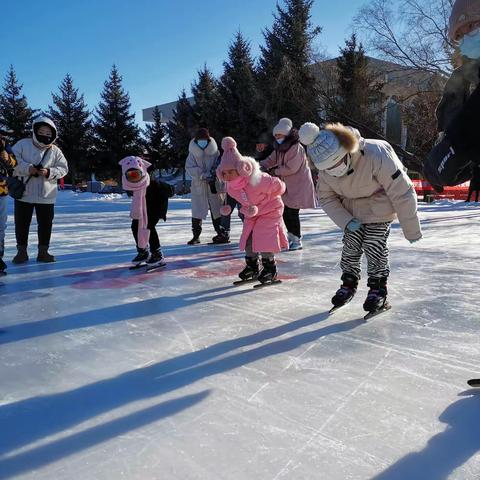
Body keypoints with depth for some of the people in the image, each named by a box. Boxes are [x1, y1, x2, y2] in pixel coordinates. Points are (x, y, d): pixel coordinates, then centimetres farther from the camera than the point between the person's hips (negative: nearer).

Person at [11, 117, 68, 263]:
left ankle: (43, 251, 19)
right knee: (21, 223, 5)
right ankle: (21, 251, 19)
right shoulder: (23, 144, -2)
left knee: (46, 224, 6)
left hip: (46, 195, 1)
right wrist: (28, 168, -21)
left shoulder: (55, 151, 2)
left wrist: (49, 172, -18)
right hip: (23, 192, -1)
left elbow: (63, 168, 0)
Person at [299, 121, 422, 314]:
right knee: (350, 246, 5)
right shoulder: (325, 169, -22)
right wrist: (346, 221, -19)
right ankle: (349, 283, 26)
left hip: (379, 207, -4)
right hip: (352, 211, 4)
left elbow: (402, 192, -29)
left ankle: (378, 288, 12)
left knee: (373, 247, -8)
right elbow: (326, 197, -5)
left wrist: (411, 230, -20)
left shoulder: (376, 156, -38)